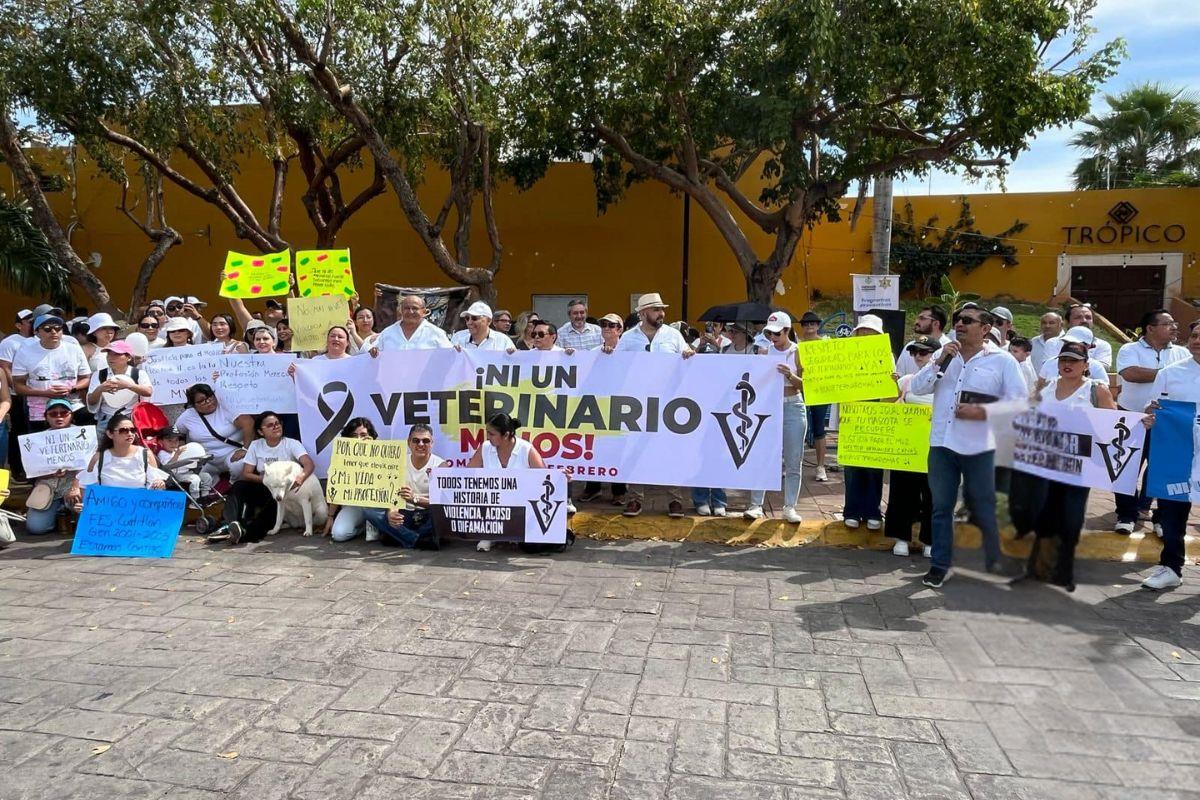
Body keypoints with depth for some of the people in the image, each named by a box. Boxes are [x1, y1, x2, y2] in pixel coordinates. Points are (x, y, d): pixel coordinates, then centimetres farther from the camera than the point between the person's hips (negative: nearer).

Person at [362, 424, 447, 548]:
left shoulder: (440, 465, -7)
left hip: (428, 517, -3)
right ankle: (423, 541, -28)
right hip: (404, 514, 4)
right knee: (369, 511, -21)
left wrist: (415, 499, -35)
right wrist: (390, 512, -29)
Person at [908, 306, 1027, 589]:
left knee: (983, 509, 8)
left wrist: (984, 412, -17)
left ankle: (995, 564, 26)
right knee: (941, 507, 9)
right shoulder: (943, 355, 10)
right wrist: (939, 361, -9)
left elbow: (1019, 403, -4)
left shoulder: (1003, 360, -1)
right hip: (942, 444, 3)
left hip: (980, 448, -3)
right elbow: (917, 388, 2)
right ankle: (940, 565, 19)